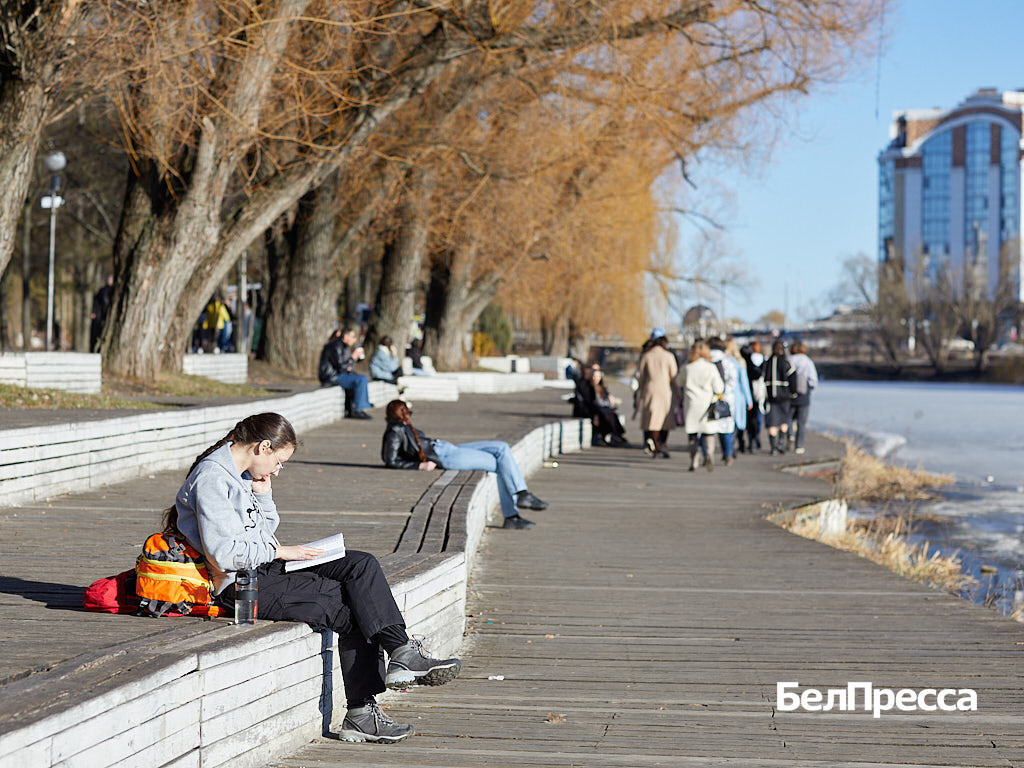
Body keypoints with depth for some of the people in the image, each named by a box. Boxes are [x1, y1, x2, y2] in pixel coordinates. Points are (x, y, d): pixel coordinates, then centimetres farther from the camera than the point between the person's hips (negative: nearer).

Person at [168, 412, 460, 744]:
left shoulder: (245, 476, 15)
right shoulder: (212, 479, -15)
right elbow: (222, 554, -21)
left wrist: (262, 494, 6)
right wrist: (279, 551, -13)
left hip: (266, 567, 9)